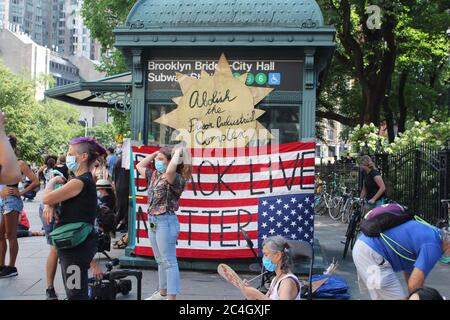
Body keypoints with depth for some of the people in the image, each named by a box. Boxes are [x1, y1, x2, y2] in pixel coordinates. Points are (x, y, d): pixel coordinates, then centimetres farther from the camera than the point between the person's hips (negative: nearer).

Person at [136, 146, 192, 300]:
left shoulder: (176, 178, -15)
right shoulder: (154, 175, 10)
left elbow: (169, 172, -38)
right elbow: (139, 166, 24)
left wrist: (177, 154, -24)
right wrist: (154, 153, 13)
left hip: (166, 221, -9)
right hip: (153, 220, 9)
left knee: (169, 261, -6)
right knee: (160, 260, 19)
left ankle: (171, 297, -3)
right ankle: (163, 292, 31)